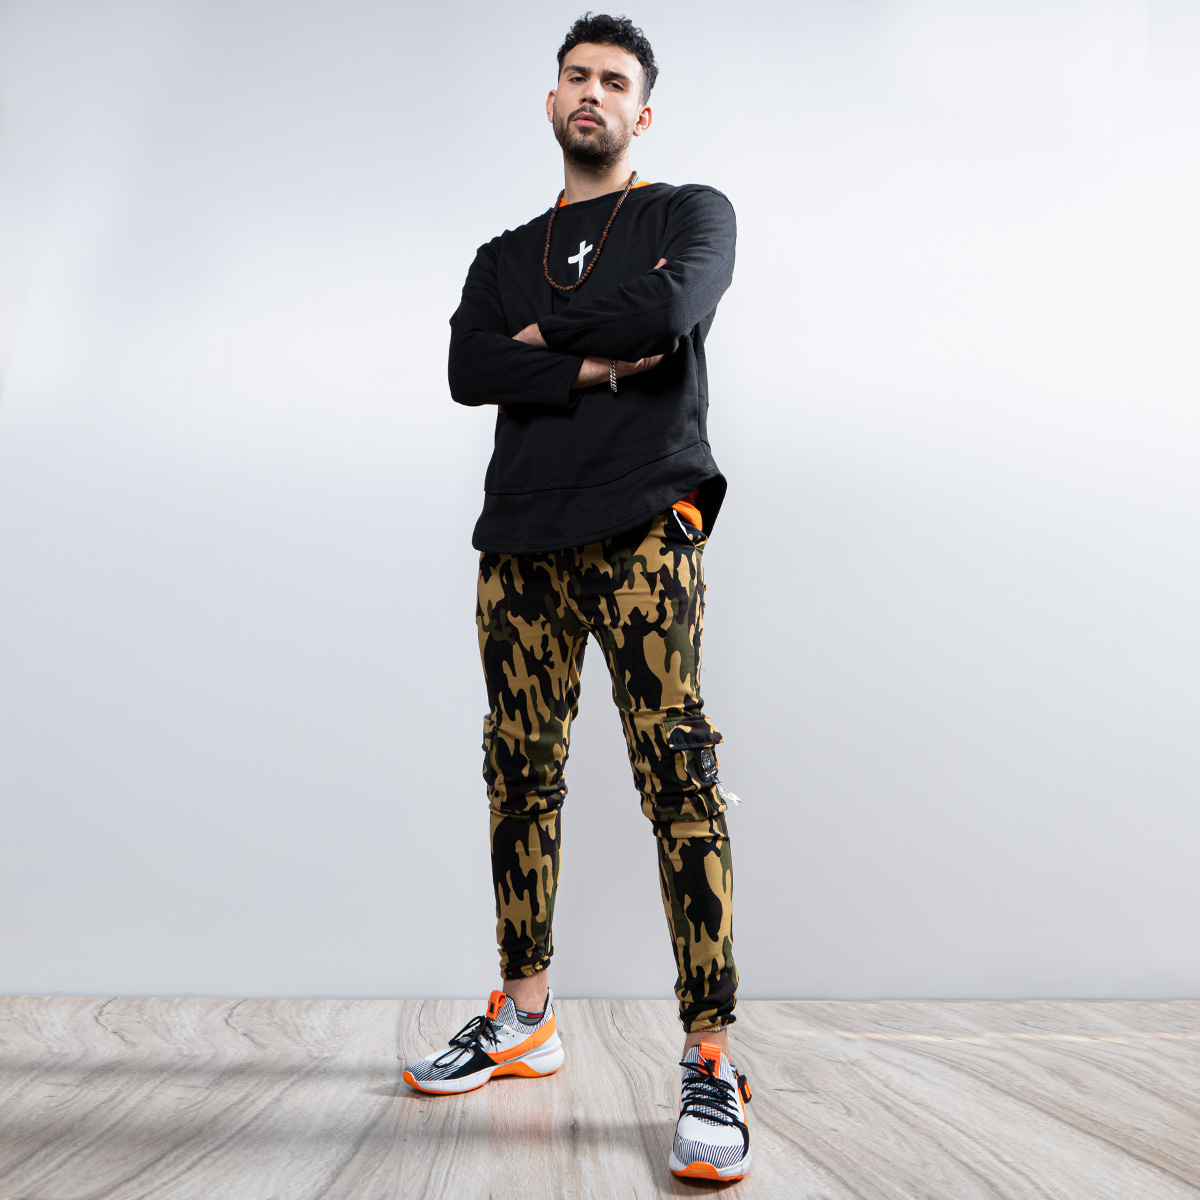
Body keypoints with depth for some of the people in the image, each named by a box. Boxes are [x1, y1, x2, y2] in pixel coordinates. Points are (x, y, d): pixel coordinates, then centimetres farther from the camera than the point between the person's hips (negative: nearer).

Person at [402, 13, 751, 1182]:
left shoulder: (690, 212, 14)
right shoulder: (506, 255, 25)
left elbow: (672, 310, -9)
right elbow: (466, 370, 5)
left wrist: (546, 329, 5)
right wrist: (590, 366, -6)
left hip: (641, 524, -4)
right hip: (522, 537, 5)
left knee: (677, 770, -14)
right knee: (519, 774, 5)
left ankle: (710, 1062, -8)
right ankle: (523, 1019, 18)